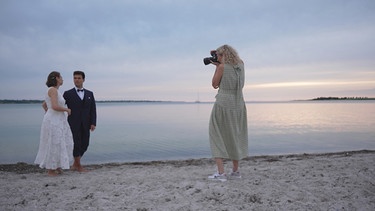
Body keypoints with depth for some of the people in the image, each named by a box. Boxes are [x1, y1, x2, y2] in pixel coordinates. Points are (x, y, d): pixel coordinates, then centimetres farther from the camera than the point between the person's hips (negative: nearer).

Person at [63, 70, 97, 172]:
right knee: (76, 144, -2)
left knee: (84, 145, 6)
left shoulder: (90, 94, 10)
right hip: (73, 124, -3)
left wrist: (93, 123, -5)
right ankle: (79, 166, 14)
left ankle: (75, 165, 24)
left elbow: (93, 109, 4)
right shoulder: (68, 94, 2)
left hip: (85, 125, 3)